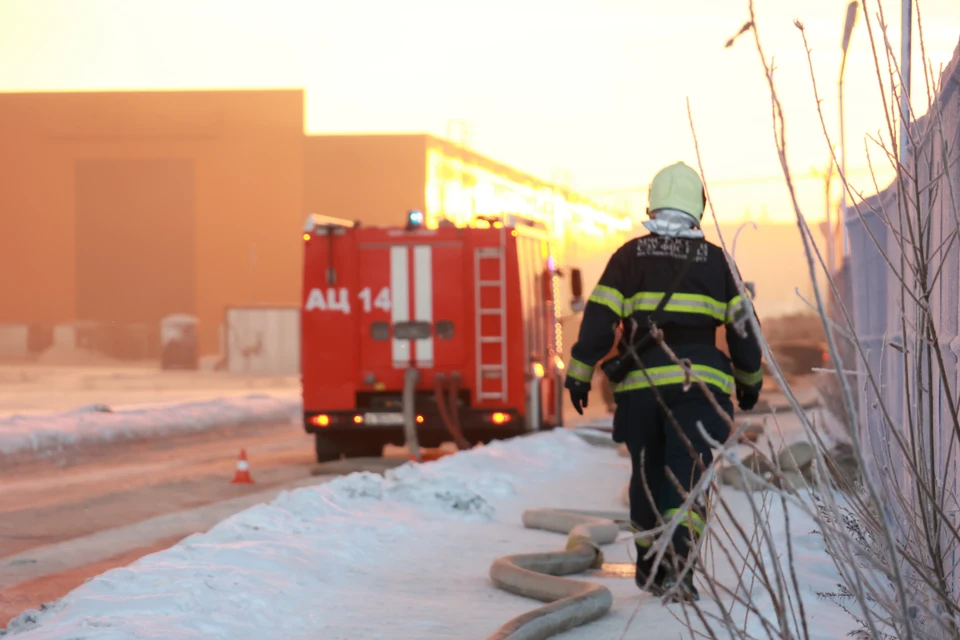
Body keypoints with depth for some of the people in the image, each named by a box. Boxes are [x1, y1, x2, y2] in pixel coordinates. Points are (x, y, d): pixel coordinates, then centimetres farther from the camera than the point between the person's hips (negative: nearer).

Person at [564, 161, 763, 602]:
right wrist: (750, 379, 18)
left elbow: (599, 317, -4)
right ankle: (678, 559, -27)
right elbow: (743, 324, 7)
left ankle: (649, 569, 27)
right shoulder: (715, 260, 5)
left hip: (640, 383, 1)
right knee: (688, 477, -6)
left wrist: (579, 373, -1)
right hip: (696, 383, -1)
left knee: (648, 473, 16)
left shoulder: (629, 256, 3)